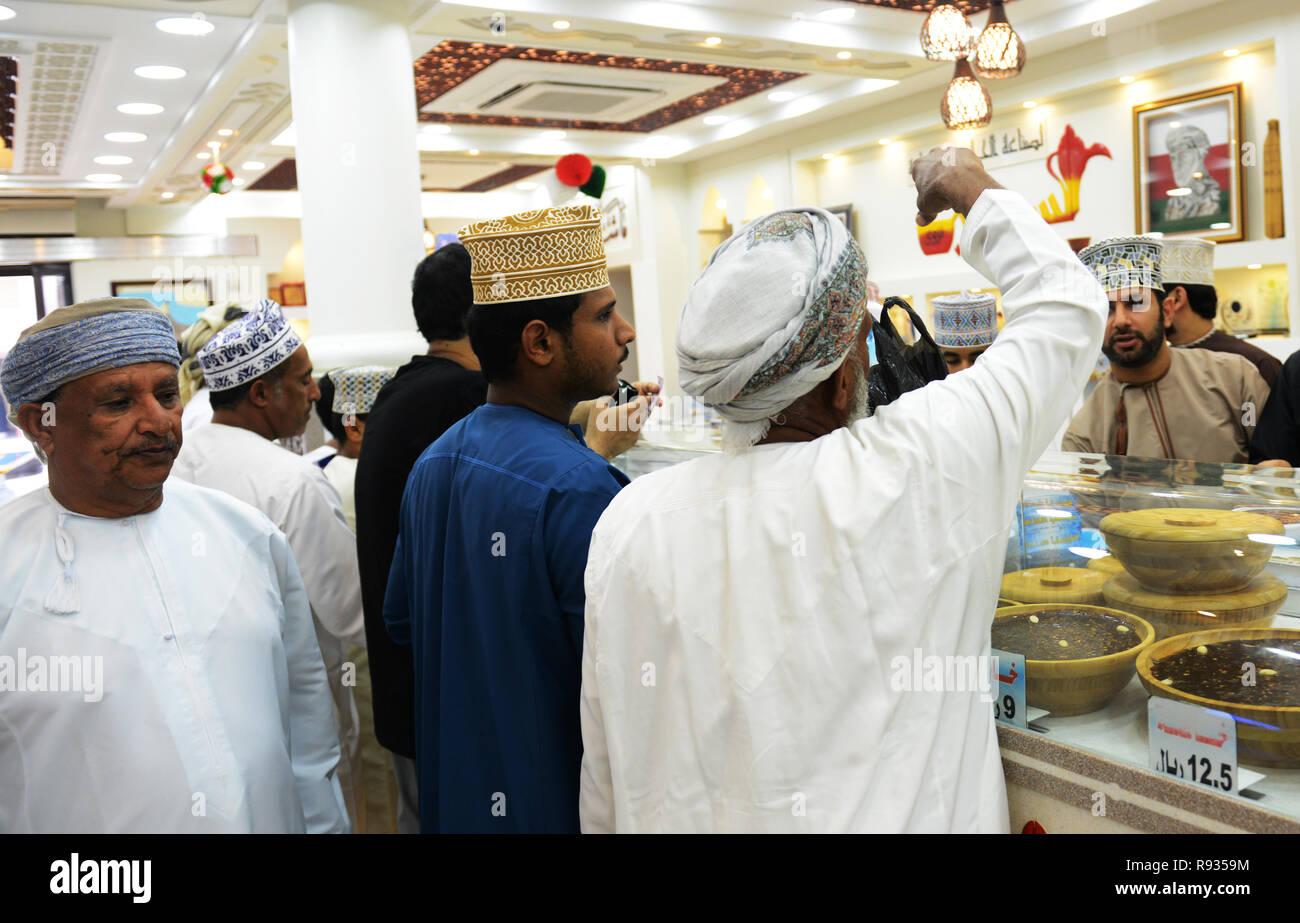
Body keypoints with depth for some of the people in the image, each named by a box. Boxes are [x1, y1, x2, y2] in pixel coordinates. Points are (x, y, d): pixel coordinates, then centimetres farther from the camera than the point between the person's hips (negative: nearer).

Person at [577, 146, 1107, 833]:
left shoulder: (627, 521, -12)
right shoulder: (915, 476, -22)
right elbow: (1065, 310, -6)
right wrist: (975, 190, 7)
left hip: (677, 821, 3)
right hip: (884, 813, -2)